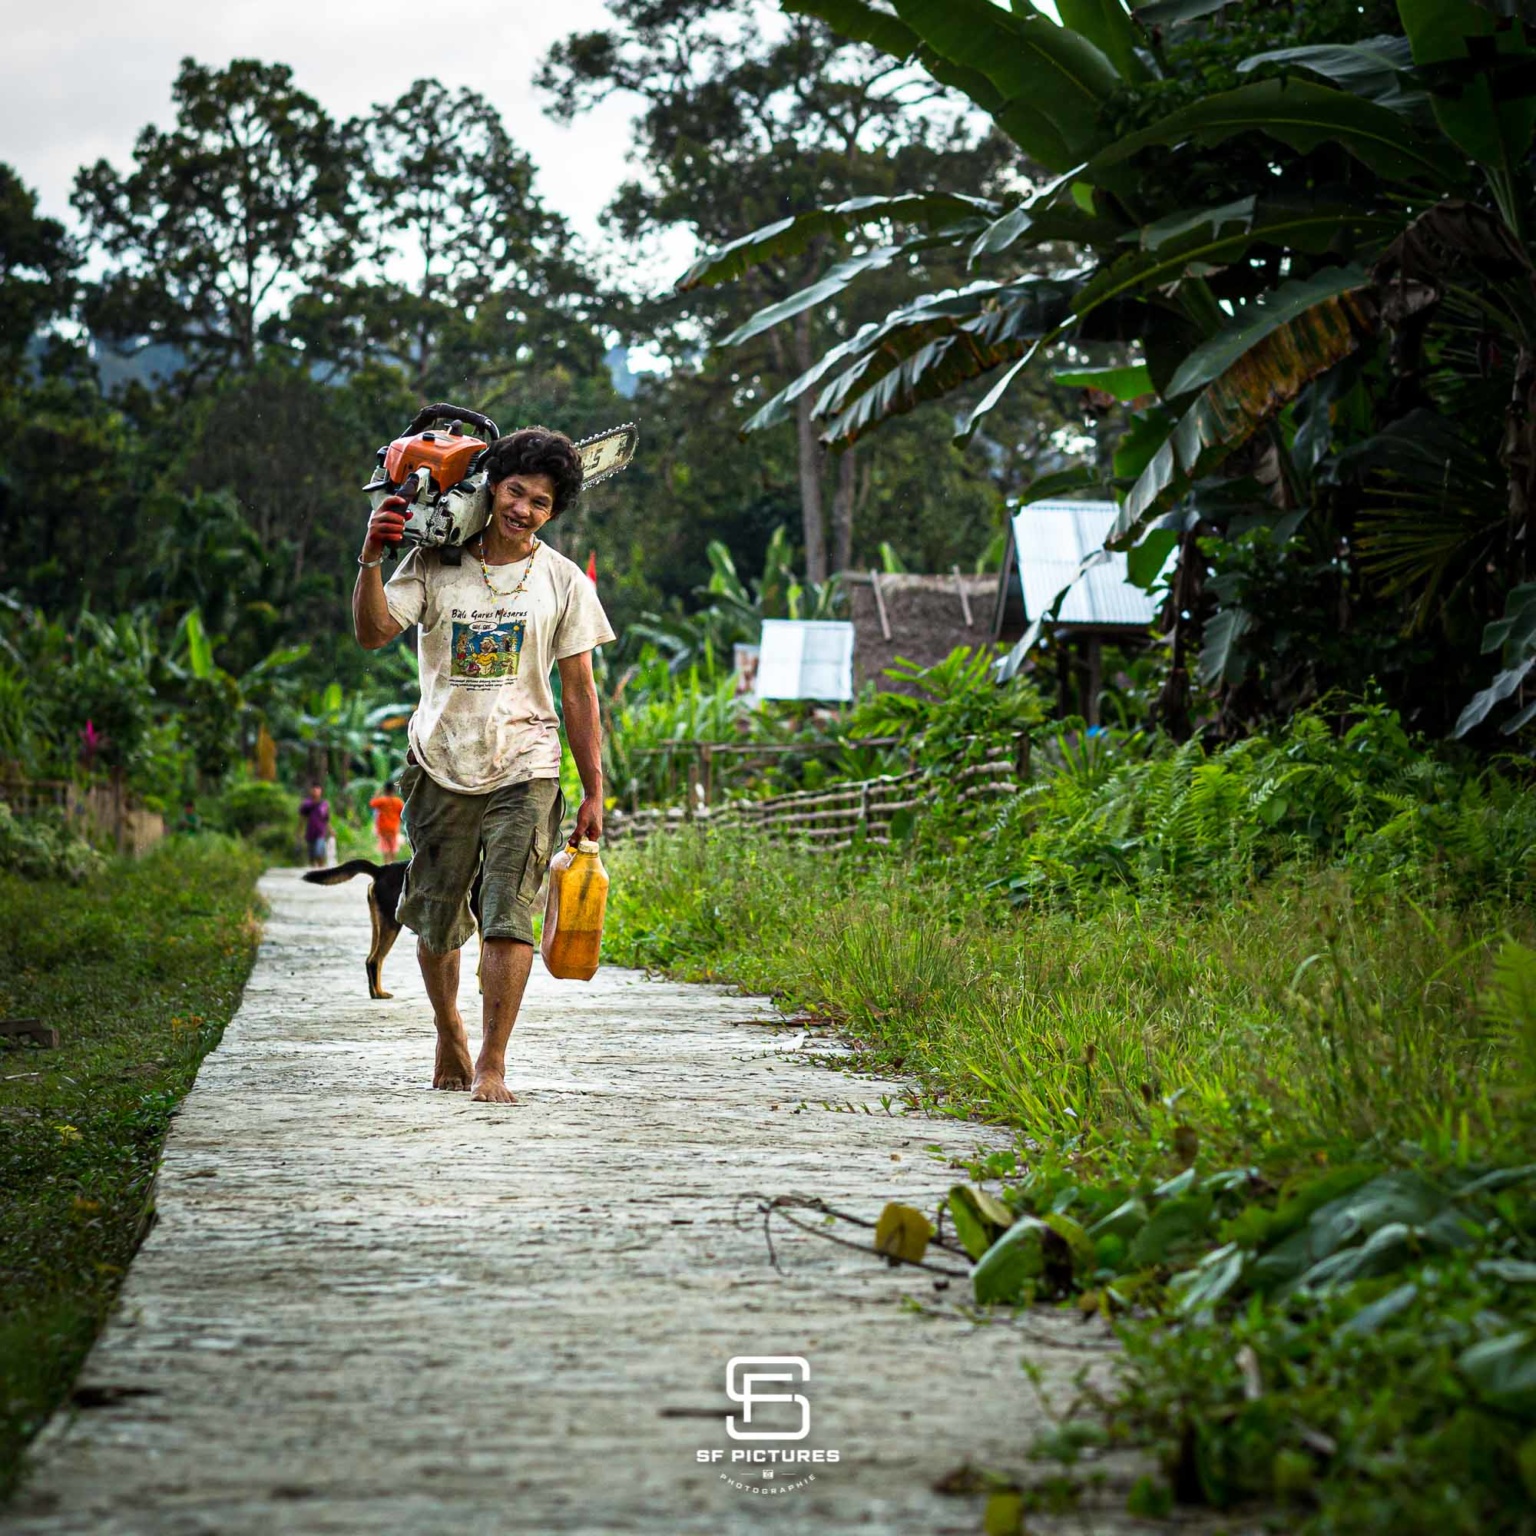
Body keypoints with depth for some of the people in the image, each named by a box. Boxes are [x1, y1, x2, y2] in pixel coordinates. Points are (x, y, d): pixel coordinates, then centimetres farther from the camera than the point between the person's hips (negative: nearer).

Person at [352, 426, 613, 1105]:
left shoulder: (563, 581, 4)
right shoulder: (434, 565, 3)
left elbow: (578, 692, 6)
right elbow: (372, 634, -9)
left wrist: (594, 793, 3)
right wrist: (371, 558, -23)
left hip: (525, 768, -1)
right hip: (442, 767, 1)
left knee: (508, 916, -14)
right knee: (435, 921, 9)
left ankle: (492, 1064, -11)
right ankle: (449, 1037, 33)